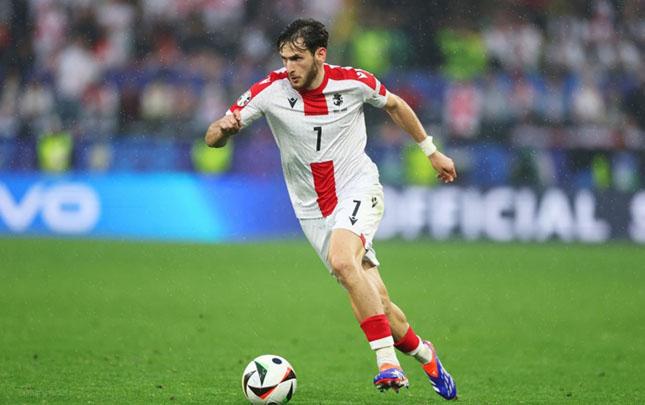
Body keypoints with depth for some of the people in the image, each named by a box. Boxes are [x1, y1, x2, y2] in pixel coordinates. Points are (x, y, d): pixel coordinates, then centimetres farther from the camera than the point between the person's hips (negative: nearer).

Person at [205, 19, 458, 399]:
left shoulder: (354, 82, -10)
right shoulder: (271, 90, -11)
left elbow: (395, 105, 12)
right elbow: (212, 139, -9)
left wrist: (432, 151, 18)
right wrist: (224, 128, -32)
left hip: (359, 189, -2)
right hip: (314, 210, 2)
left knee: (341, 259, -33)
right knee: (376, 302, -3)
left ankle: (388, 362, -30)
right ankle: (423, 354, 25)